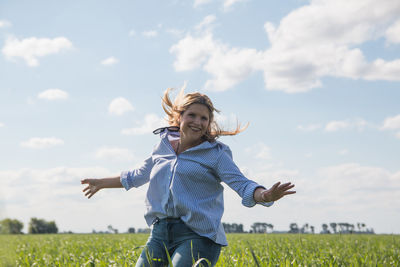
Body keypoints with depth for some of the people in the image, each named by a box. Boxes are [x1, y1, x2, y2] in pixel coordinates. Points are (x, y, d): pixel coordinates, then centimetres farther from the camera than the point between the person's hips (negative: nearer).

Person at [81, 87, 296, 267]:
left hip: (197, 235, -5)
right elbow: (138, 176, 32)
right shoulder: (164, 146, 15)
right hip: (160, 233, 5)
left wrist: (265, 195, -32)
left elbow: (242, 184, -10)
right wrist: (102, 183, 42)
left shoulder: (215, 153, 1)